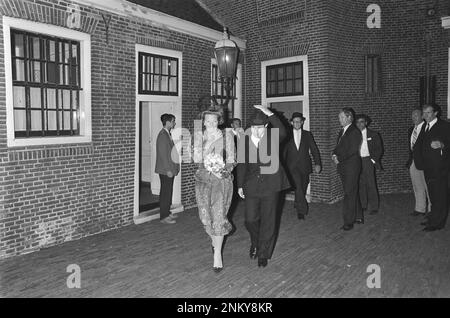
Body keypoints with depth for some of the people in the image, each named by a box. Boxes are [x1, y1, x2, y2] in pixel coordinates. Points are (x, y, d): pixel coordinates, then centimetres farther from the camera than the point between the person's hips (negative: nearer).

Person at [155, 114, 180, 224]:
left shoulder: (168, 134, 15)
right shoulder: (162, 135, -15)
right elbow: (163, 154, -19)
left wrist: (175, 167, 15)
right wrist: (168, 170, -20)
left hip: (170, 169, 9)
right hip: (165, 170, -9)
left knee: (169, 191, 15)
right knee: (165, 192, -3)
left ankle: (167, 212, 25)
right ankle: (164, 217, 5)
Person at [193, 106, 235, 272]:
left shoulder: (227, 136, 1)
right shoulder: (198, 136, 7)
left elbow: (231, 160, 3)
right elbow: (196, 159, 5)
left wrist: (223, 170, -14)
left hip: (222, 179, -2)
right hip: (203, 179, 2)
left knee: (218, 216, -7)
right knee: (206, 216, 3)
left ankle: (217, 254, 9)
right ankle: (215, 238, 36)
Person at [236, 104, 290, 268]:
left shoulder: (272, 137, -2)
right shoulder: (244, 141, 3)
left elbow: (282, 132, -26)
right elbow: (241, 165, 8)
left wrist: (270, 114, -28)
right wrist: (240, 185, 6)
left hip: (270, 185, -1)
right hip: (252, 185, 2)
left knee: (268, 221, 5)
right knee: (250, 219, 0)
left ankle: (263, 254, 22)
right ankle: (255, 242, 33)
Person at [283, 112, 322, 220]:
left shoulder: (307, 135, 10)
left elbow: (314, 149, 6)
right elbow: (284, 151, 10)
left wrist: (318, 164, -4)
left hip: (304, 166, 2)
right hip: (292, 166, -2)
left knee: (302, 188, 7)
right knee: (298, 186, -19)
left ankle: (297, 205, 30)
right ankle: (302, 209, -11)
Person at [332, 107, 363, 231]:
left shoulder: (355, 132, -10)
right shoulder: (342, 131, 16)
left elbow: (352, 151, -16)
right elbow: (338, 147, 18)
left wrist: (339, 159, -14)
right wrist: (334, 155, -1)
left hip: (351, 166, -8)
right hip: (342, 166, 8)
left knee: (349, 194, -6)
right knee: (352, 192, 15)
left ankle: (349, 222, -1)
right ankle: (358, 217, 26)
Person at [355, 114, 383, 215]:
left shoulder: (373, 134, 4)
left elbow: (379, 149, 5)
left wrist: (373, 160, -4)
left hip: (368, 161, -3)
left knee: (371, 184, -5)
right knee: (360, 184, 5)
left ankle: (374, 207, 3)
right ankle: (362, 205, 14)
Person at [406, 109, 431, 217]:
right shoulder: (411, 130, 15)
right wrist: (410, 158, 13)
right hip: (413, 162, 7)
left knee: (428, 187, -1)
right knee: (417, 187, 13)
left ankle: (431, 209, 8)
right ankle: (420, 209, 21)